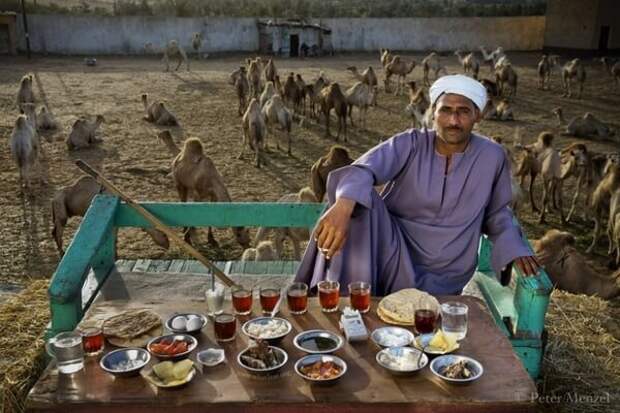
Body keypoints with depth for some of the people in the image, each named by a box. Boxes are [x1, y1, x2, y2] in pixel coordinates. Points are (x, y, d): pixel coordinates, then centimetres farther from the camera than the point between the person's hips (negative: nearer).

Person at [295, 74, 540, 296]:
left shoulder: (492, 156, -4)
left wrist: (514, 248, -6)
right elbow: (363, 169, -29)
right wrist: (343, 205, -50)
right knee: (360, 201, -29)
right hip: (394, 251, 0)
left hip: (441, 276, 1)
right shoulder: (410, 145, -9)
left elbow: (497, 212, 12)